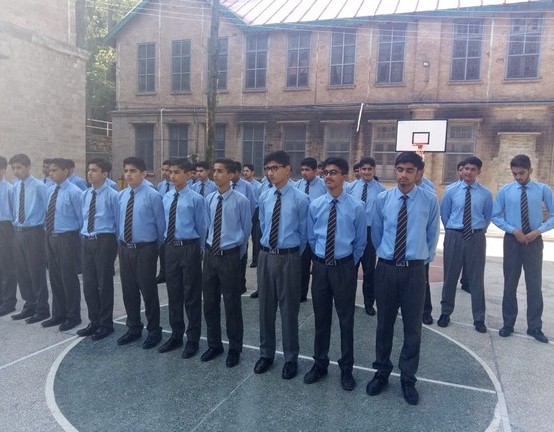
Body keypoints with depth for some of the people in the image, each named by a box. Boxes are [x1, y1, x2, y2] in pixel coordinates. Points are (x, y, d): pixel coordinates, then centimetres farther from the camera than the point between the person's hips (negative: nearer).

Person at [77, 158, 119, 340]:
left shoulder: (112, 195, -8)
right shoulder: (84, 195, 11)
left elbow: (118, 221, -5)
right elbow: (82, 218, 17)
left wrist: (117, 245, -5)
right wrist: (83, 239, 12)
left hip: (104, 241, -6)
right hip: (86, 241, 6)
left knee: (104, 283, 3)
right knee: (88, 284, 12)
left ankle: (106, 324, 17)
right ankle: (94, 321, 28)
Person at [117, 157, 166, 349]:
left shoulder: (153, 195, -11)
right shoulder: (121, 195, 7)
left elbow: (161, 224, -4)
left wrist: (158, 246, 4)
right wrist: (120, 241, 15)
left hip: (145, 249, -6)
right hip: (124, 248, 6)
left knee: (148, 290, 2)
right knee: (128, 290, 14)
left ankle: (154, 331, 18)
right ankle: (133, 328, 32)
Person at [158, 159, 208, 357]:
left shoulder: (196, 199, -9)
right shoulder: (166, 197, 8)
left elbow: (202, 227, -3)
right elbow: (164, 223, 16)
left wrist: (199, 250, 3)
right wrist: (168, 243, 13)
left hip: (189, 248, -5)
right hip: (170, 248, 6)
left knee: (191, 296, 4)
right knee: (173, 294, 15)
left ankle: (193, 339, 19)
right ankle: (176, 335, 31)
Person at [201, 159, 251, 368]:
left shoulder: (241, 201, -10)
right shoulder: (209, 199, 4)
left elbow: (246, 230, 2)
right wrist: (207, 248, 14)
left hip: (229, 256, -5)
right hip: (210, 254, 5)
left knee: (232, 304, 5)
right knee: (209, 302, 13)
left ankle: (234, 349, 23)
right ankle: (214, 345, 32)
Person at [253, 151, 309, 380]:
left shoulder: (300, 198, -10)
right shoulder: (264, 197, 5)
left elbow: (304, 232, -1)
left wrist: (292, 254, 8)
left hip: (288, 258, -4)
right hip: (266, 255, 5)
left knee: (289, 308, 6)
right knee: (265, 307, 14)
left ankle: (291, 359, 24)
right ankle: (266, 353, 32)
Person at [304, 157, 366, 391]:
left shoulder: (356, 207, -8)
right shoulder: (315, 205, -1)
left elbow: (360, 242, 2)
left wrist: (349, 264, 7)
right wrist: (322, 258, 11)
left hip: (344, 268, -2)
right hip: (320, 266, 3)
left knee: (346, 319, 9)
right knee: (321, 318, 14)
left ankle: (346, 369, 26)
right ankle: (320, 364, 32)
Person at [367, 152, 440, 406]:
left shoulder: (430, 200, -4)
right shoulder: (382, 199, -1)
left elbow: (432, 235, 8)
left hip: (414, 270, -1)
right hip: (386, 268, 1)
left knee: (413, 327, 9)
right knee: (384, 324, 13)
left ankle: (408, 379, 27)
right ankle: (382, 373, 30)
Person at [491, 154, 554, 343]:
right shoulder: (505, 190, -3)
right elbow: (495, 216, 1)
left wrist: (539, 230, -14)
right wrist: (513, 230, -12)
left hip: (534, 241, 0)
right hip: (512, 240, 0)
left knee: (534, 285, 6)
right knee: (510, 284, 9)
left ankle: (535, 327, 20)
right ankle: (508, 324, 22)